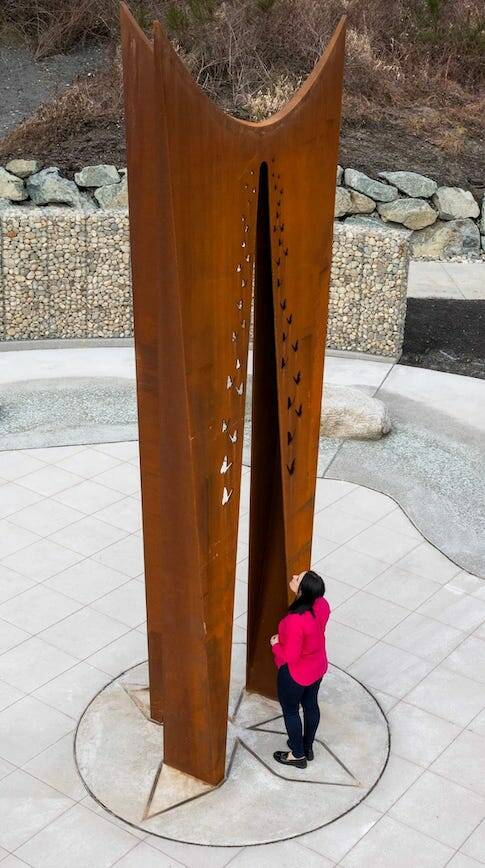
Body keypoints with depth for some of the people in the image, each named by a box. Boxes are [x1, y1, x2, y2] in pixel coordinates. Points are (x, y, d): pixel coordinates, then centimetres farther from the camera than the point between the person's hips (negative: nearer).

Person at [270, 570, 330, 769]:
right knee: (311, 705, 28)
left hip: (295, 674, -7)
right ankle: (308, 747, 51)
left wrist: (275, 644, -10)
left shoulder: (295, 621, -40)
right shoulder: (322, 604, -17)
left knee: (290, 711, 20)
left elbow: (290, 658, -29)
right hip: (318, 667, 7)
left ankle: (298, 755, 41)